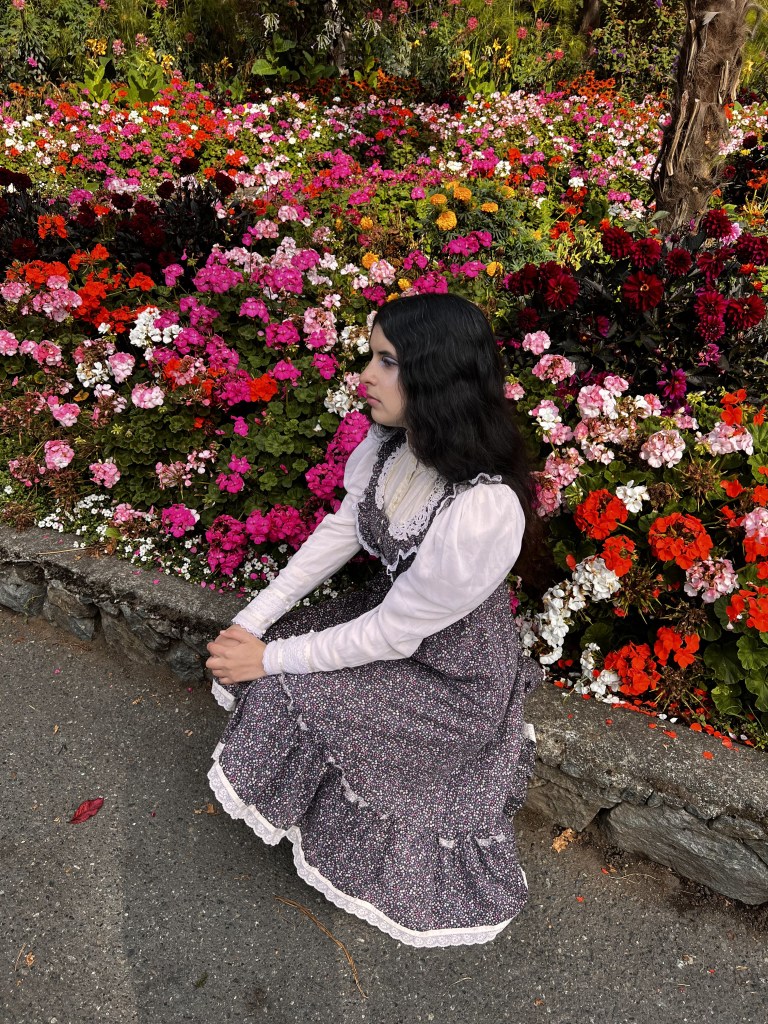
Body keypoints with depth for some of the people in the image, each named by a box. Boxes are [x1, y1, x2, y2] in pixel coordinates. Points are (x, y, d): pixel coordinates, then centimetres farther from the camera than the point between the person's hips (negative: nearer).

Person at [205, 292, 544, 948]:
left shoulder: (483, 512, -37)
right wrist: (255, 620, -5)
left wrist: (273, 658, -16)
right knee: (258, 654, -4)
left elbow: (391, 635, -27)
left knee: (287, 694, -14)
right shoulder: (392, 442, -13)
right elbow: (341, 531, 0)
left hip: (454, 672, -7)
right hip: (392, 616, 7)